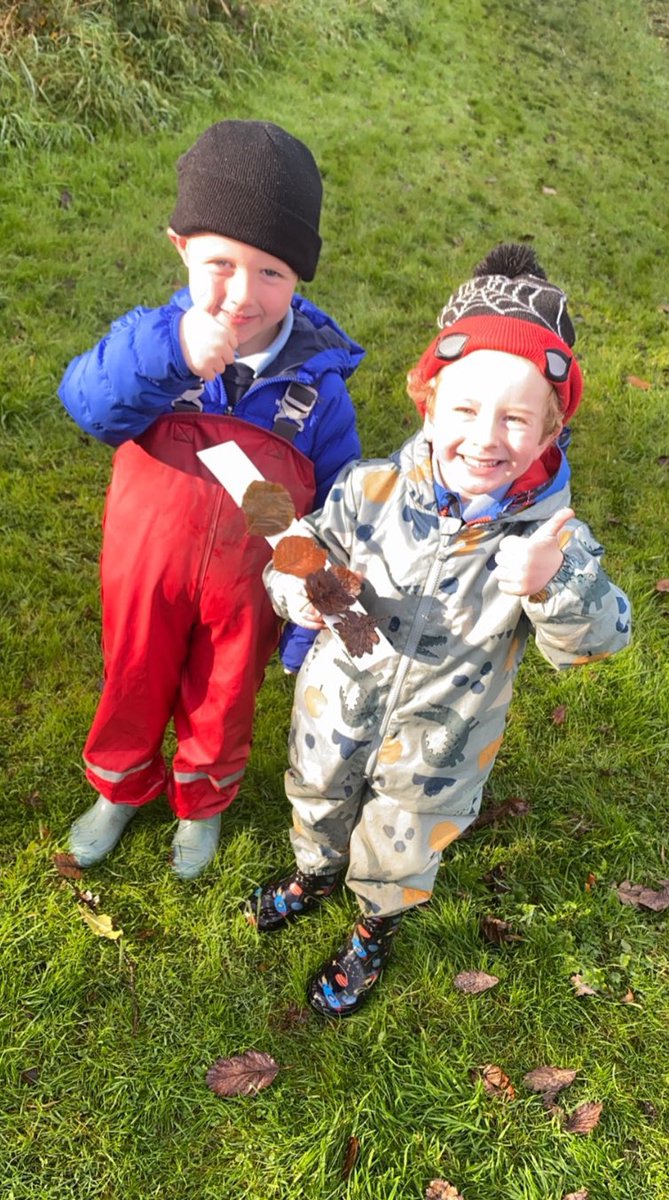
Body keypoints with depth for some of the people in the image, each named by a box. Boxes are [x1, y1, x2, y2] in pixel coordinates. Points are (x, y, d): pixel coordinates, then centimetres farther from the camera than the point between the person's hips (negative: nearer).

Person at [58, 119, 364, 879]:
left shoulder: (317, 384, -15)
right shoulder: (154, 336, -15)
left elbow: (332, 518, -8)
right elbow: (86, 401, -34)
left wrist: (309, 624, -4)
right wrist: (167, 355, -52)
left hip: (245, 591, 0)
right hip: (146, 577, 1)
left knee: (222, 708, 22)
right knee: (134, 690, 23)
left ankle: (201, 805, 54)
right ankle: (120, 790, 55)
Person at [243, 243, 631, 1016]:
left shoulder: (552, 533, -24)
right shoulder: (372, 491, -23)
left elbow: (593, 642, -20)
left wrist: (554, 588, -40)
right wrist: (301, 589, -30)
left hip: (437, 743, -1)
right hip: (337, 707, 1)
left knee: (400, 846, 24)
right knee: (318, 800, 30)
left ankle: (374, 932, 59)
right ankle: (316, 873, 67)